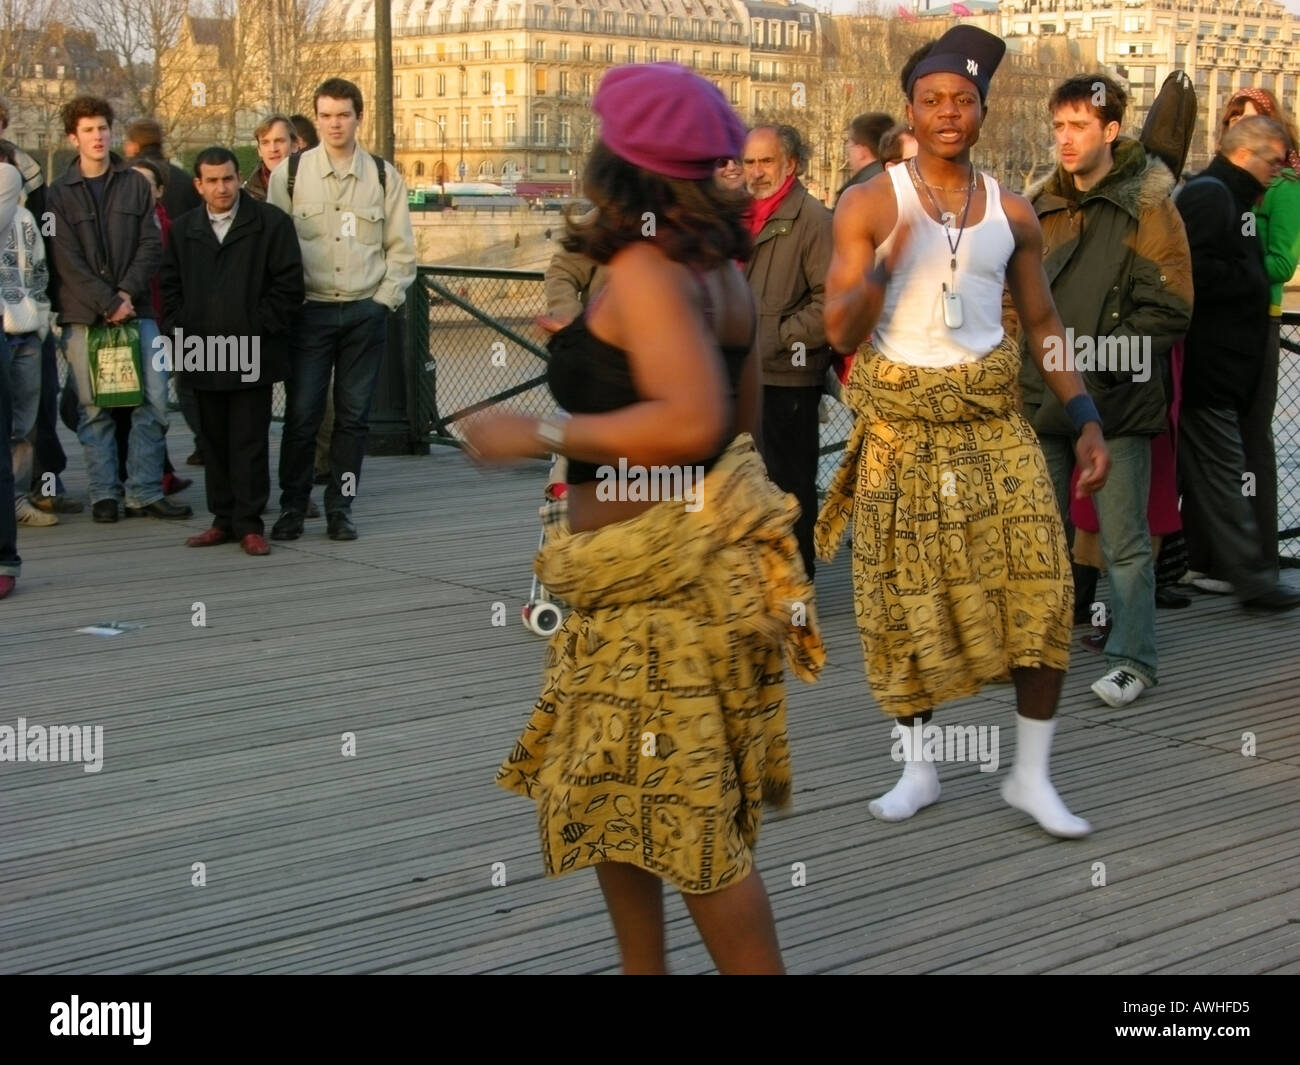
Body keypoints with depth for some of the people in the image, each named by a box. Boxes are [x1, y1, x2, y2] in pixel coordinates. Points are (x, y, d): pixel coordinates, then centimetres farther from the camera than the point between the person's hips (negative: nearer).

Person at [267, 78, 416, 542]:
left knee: (354, 416, 5)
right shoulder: (290, 173, 3)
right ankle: (292, 508, 8)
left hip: (366, 312, 1)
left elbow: (401, 249, 10)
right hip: (310, 310, -1)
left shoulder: (384, 176, 7)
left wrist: (385, 298, 0)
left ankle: (340, 508, 14)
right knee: (302, 413, -3)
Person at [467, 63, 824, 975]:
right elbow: (741, 418, 18)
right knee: (604, 795, 19)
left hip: (664, 579, -10)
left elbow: (691, 423, -28)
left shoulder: (644, 269, -16)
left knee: (690, 825, -3)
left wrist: (539, 434, -20)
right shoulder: (719, 267, 10)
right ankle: (643, 967, 29)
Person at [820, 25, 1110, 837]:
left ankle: (1032, 776, 6)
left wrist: (1086, 418, 6)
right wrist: (886, 263, -24)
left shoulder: (1013, 213, 7)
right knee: (905, 601, 3)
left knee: (1040, 588, -7)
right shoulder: (871, 205, -3)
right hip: (901, 427, -2)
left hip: (993, 420, 2)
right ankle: (919, 768, 21)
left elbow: (1043, 323, 13)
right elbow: (841, 332, -8)